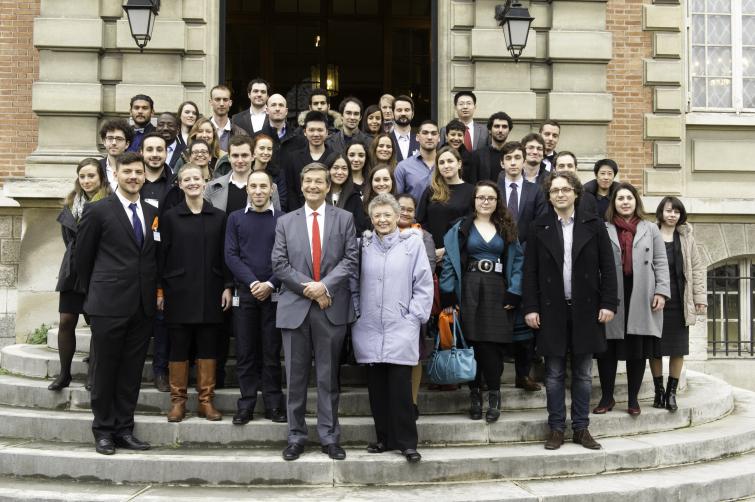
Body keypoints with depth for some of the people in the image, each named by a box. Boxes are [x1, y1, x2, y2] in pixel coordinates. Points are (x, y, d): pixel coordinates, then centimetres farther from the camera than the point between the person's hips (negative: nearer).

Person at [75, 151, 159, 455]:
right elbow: (82, 257, 3)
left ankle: (124, 429, 18)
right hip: (109, 305, -4)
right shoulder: (98, 211, -3)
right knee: (104, 369, 5)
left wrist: (154, 292, 9)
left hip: (143, 305, 4)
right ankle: (103, 430, 16)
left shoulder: (153, 214, 10)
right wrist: (94, 292, 9)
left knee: (132, 371, 9)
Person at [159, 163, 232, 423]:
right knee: (179, 347, 2)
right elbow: (162, 255, 2)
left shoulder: (219, 217, 7)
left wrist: (227, 286, 1)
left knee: (207, 347, 4)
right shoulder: (169, 217, 4)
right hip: (179, 292, -1)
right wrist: (160, 290, -2)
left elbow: (224, 255, 7)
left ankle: (206, 401, 13)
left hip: (210, 292, 1)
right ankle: (178, 401, 12)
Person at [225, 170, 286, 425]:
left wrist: (270, 284, -12)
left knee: (272, 351, 2)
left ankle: (274, 404, 9)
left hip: (273, 293, -1)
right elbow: (231, 255, 1)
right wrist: (252, 283, -11)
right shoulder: (235, 218, 8)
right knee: (245, 351, 3)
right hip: (245, 292, 1)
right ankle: (246, 404, 10)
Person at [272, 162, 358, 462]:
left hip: (332, 307, -1)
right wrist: (308, 289, -9)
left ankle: (329, 438, 14)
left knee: (328, 376, 6)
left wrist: (325, 285, -14)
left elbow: (351, 259, -1)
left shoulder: (344, 219, 7)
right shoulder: (285, 222, 10)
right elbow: (279, 265, 2)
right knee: (296, 377, 6)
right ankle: (296, 437, 16)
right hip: (295, 307, 1)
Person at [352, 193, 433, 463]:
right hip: (369, 329, 3)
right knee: (376, 387, 7)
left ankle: (406, 441, 5)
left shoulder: (412, 242, 0)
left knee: (400, 387, -6)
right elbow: (354, 284, 12)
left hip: (401, 329, -3)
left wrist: (414, 317, -5)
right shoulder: (364, 245, 7)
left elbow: (424, 283, 0)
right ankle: (384, 438, 19)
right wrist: (357, 314, 4)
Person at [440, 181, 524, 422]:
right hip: (469, 291, -1)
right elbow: (449, 261, 0)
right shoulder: (461, 228, 7)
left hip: (498, 293, 1)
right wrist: (448, 296, -9)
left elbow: (517, 260, 7)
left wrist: (513, 293, -5)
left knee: (492, 344, -6)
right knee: (472, 343, -3)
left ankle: (494, 395, 6)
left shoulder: (506, 229, 13)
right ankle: (475, 394, 8)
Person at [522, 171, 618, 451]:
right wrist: (530, 308, -5)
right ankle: (556, 429, 14)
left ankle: (581, 428, 18)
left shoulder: (593, 225, 2)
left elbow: (607, 267, 2)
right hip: (552, 310, 0)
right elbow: (530, 271, 1)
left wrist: (608, 303, -5)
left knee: (583, 373, 8)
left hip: (585, 309, 0)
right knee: (554, 374, 6)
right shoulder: (539, 228, 2)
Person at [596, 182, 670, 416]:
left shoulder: (651, 229, 14)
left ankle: (633, 399, 15)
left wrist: (661, 291, -3)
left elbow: (661, 262, 9)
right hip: (611, 297, -1)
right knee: (607, 349, 0)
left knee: (638, 350, 3)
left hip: (641, 299, 1)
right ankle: (607, 397, 12)